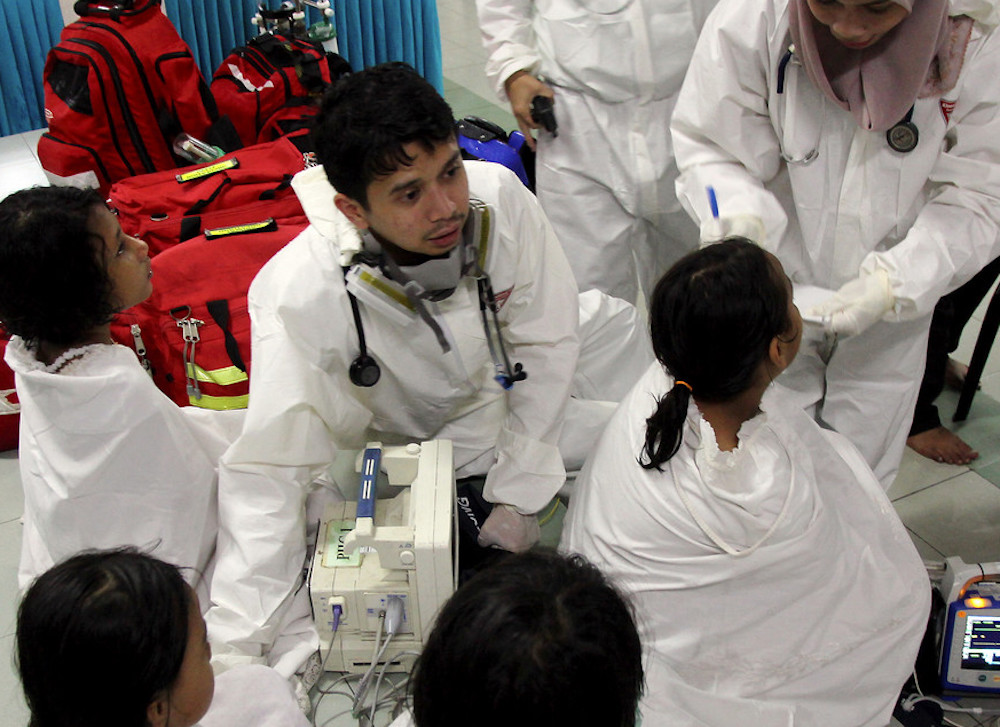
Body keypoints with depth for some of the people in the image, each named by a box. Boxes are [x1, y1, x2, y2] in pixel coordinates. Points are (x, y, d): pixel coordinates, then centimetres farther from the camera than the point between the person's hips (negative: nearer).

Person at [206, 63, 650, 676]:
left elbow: (547, 339, -15)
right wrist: (235, 656, -39)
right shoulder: (302, 296, -38)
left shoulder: (499, 197, -30)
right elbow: (269, 472, -35)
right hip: (408, 435, -5)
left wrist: (518, 496, -14)